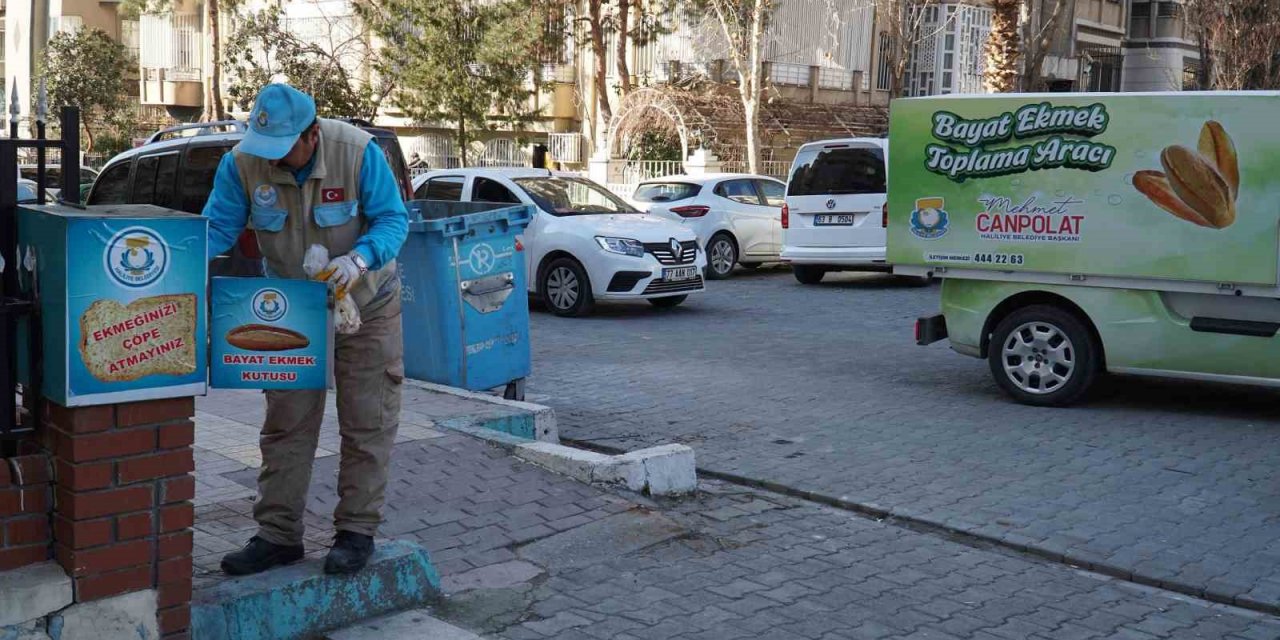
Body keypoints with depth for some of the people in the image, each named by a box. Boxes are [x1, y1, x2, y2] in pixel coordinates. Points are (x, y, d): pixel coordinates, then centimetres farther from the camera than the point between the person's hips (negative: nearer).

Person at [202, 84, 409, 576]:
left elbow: (393, 218, -18)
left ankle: (357, 532, 13)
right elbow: (218, 227, -12)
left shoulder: (359, 152, -22)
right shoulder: (242, 163, -14)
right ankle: (278, 535, 15)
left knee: (366, 424, 2)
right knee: (285, 425, 6)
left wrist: (360, 258, -36)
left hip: (363, 305, -2)